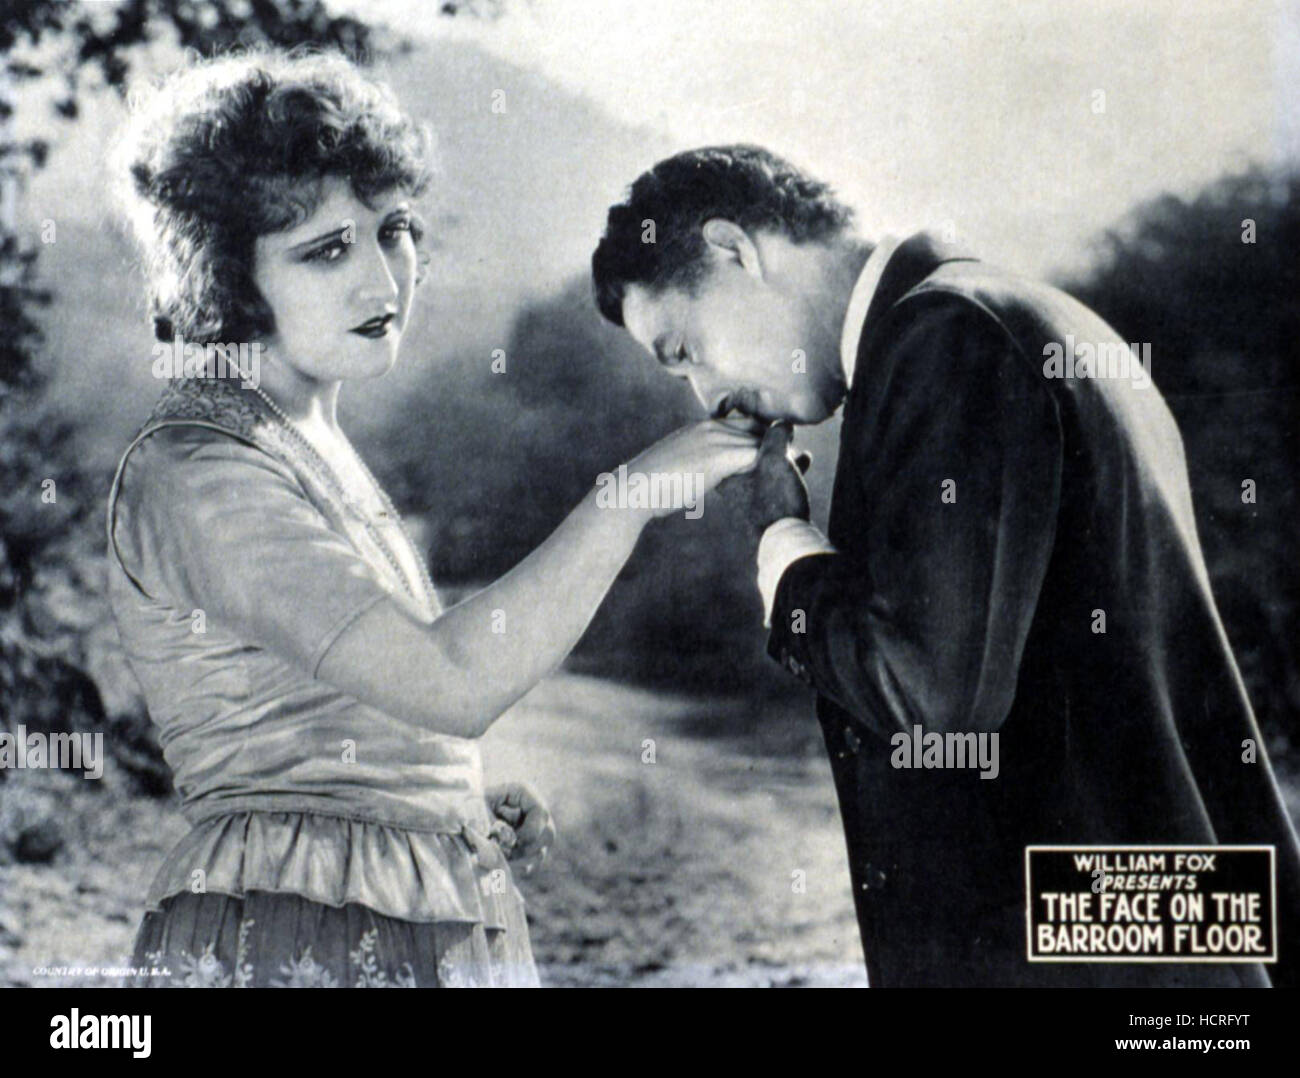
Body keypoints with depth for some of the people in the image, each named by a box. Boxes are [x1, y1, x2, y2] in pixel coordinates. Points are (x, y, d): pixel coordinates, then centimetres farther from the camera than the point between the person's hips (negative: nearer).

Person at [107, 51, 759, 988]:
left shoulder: (313, 443, 11)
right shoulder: (193, 472, -18)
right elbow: (454, 683, -29)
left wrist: (467, 804, 4)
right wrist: (635, 489, -26)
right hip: (283, 942, -8)